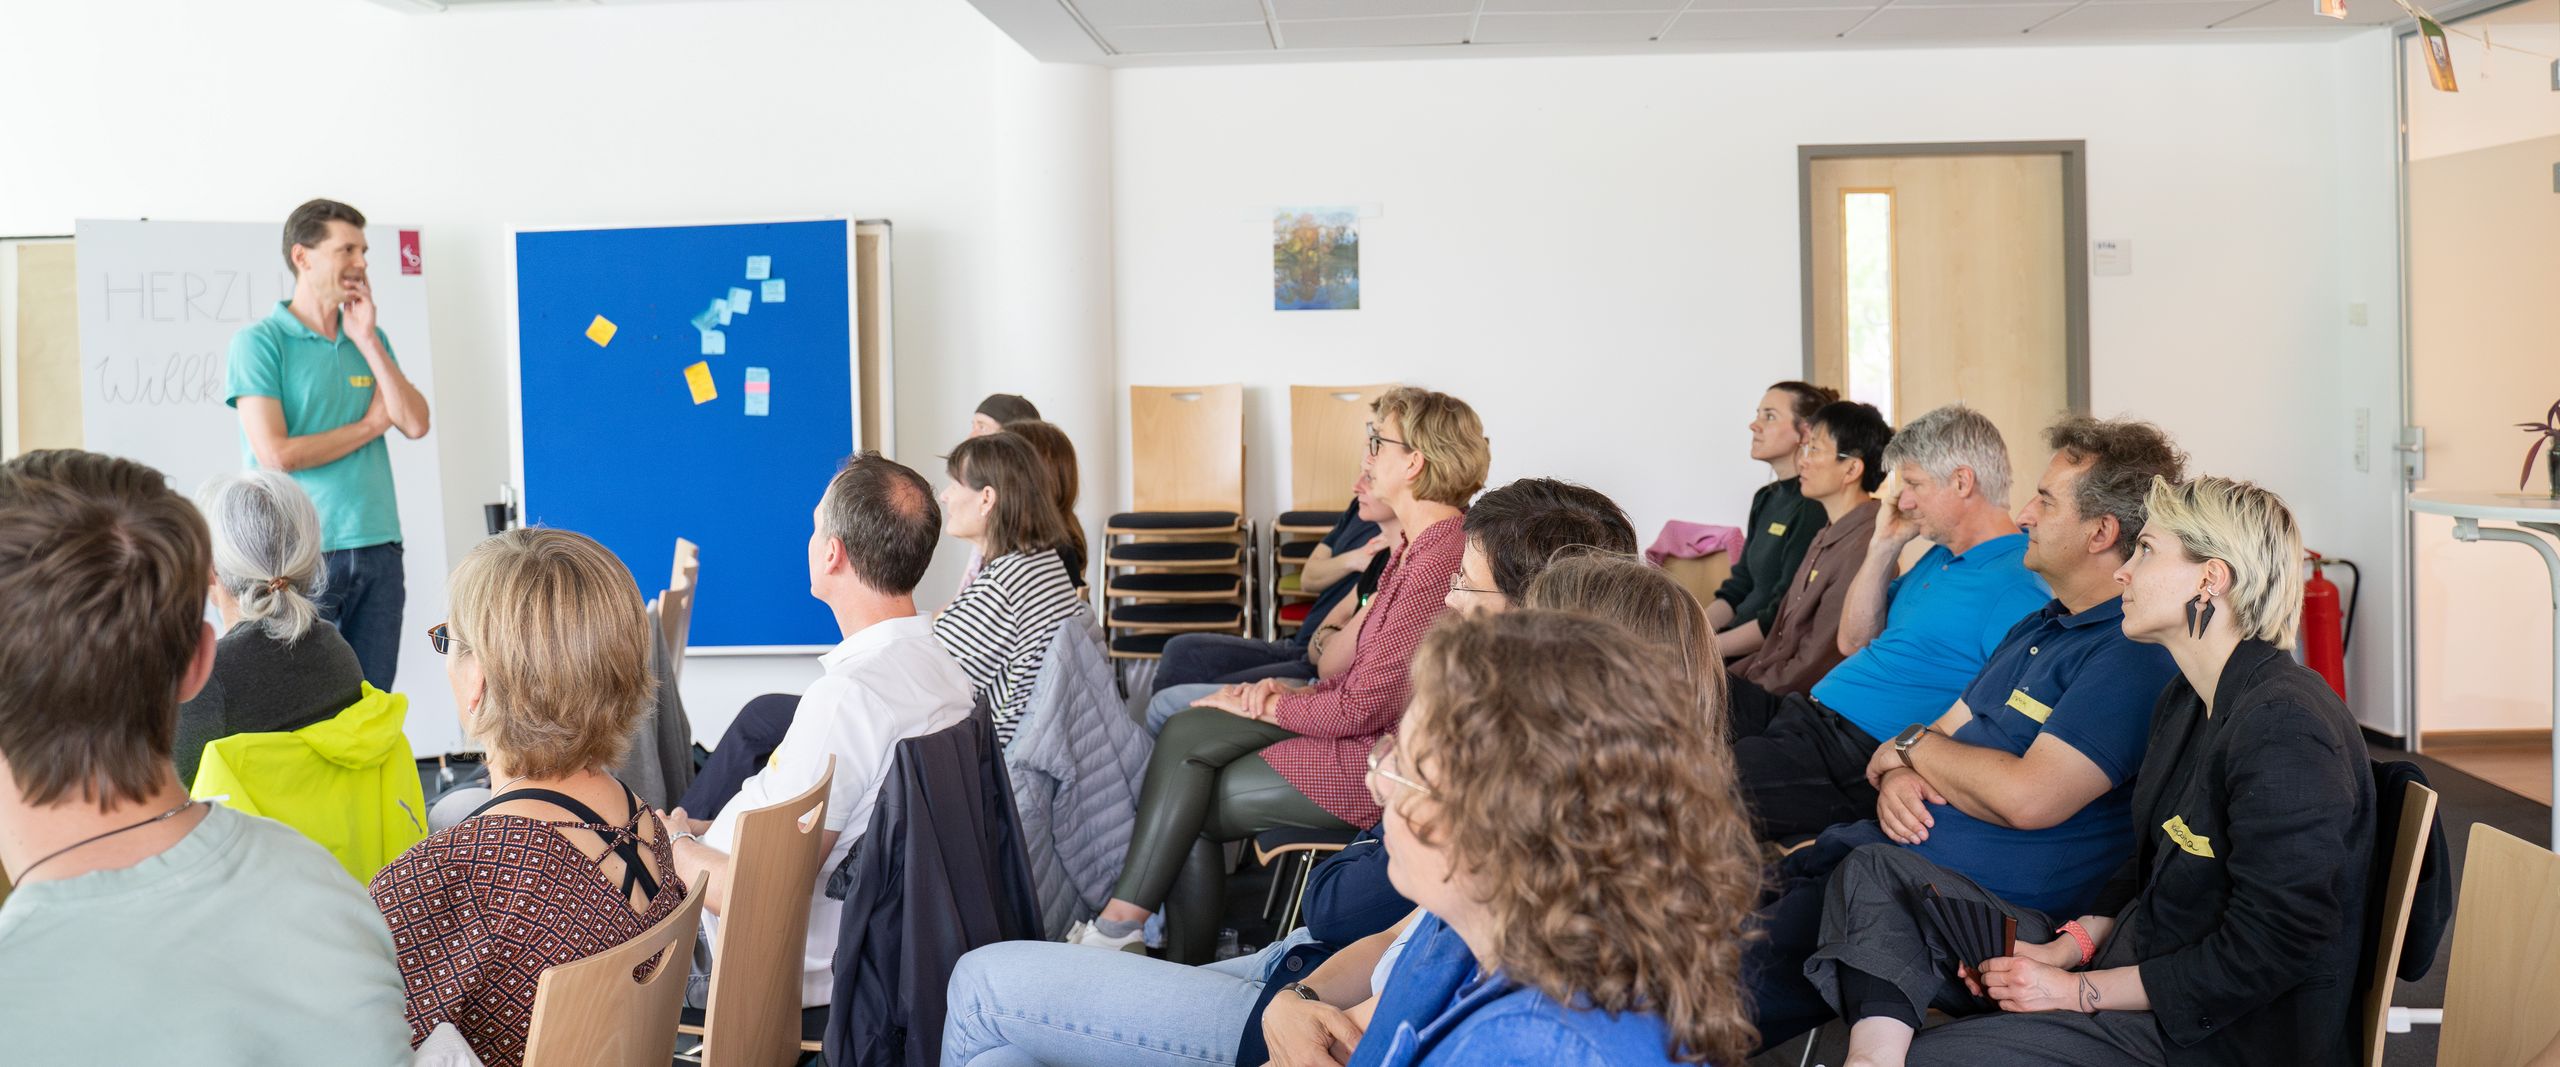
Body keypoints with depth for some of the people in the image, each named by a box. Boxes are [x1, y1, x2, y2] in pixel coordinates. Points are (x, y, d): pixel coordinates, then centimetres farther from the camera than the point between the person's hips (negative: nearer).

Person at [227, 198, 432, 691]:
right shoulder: (259, 341, -5)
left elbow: (416, 424, 0)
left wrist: (367, 340, -4)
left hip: (378, 547, 5)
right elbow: (275, 453, -15)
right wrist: (370, 425, -4)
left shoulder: (371, 338, 13)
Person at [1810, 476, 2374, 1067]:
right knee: (1873, 873, 0)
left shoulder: (2286, 728, -21)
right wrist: (2067, 947, -1)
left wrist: (2078, 991, -19)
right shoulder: (2185, 700, 11)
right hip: (2131, 953, 10)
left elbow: (2260, 956, -23)